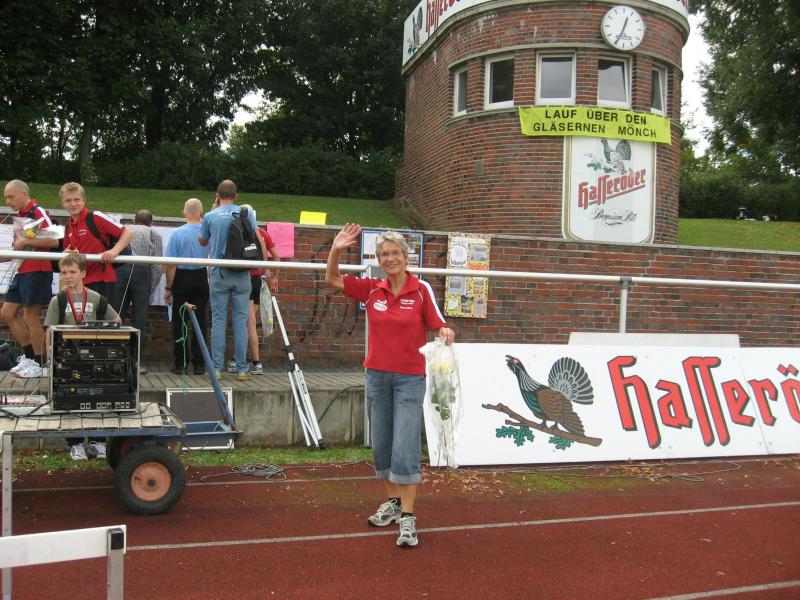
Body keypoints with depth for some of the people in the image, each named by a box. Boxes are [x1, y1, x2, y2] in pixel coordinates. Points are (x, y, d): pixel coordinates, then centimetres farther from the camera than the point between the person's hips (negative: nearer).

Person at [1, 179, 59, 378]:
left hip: (37, 271, -9)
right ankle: (28, 356, 20)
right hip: (22, 271, 9)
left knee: (30, 316, -5)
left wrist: (25, 241, -18)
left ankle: (39, 365, 6)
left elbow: (54, 241, -22)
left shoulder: (37, 212, -10)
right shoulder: (20, 216, 16)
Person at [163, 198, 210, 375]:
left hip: (182, 280, -2)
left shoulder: (178, 233, -12)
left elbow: (170, 264, -11)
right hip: (202, 279, 2)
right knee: (200, 322, 8)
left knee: (179, 322, 7)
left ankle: (180, 364, 9)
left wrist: (168, 288, -2)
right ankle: (199, 364, 10)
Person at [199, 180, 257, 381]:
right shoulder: (246, 213, 1)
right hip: (242, 274, 0)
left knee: (218, 321, 5)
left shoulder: (210, 216, 2)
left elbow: (203, 241, 17)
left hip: (219, 273, 0)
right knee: (240, 321, 2)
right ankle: (242, 369, 3)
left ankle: (217, 368, 5)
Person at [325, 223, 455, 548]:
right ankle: (392, 502, 30)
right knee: (381, 444, 13)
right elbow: (332, 279, 5)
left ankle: (407, 517, -2)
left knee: (406, 448, -8)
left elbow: (439, 326, -5)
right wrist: (336, 250, -10)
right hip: (377, 375, 4)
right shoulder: (372, 290, 2)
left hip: (410, 378, -4)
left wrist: (447, 334, -28)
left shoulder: (421, 290, -7)